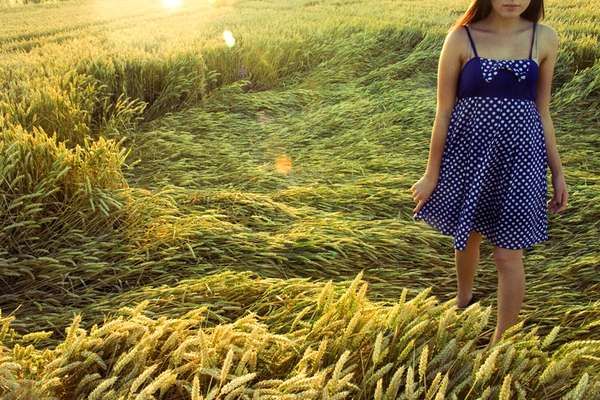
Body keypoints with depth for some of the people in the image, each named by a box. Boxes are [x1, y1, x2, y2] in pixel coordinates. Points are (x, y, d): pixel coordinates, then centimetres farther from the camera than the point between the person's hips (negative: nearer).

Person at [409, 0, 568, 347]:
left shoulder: (545, 38, -1)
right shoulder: (461, 38, -7)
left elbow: (542, 112, 7)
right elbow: (444, 112, -3)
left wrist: (558, 172, 8)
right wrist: (432, 173, 0)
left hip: (518, 157, 0)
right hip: (469, 154, 0)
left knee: (508, 254, 4)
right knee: (468, 237, 19)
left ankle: (502, 341, 23)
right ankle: (464, 300, 50)